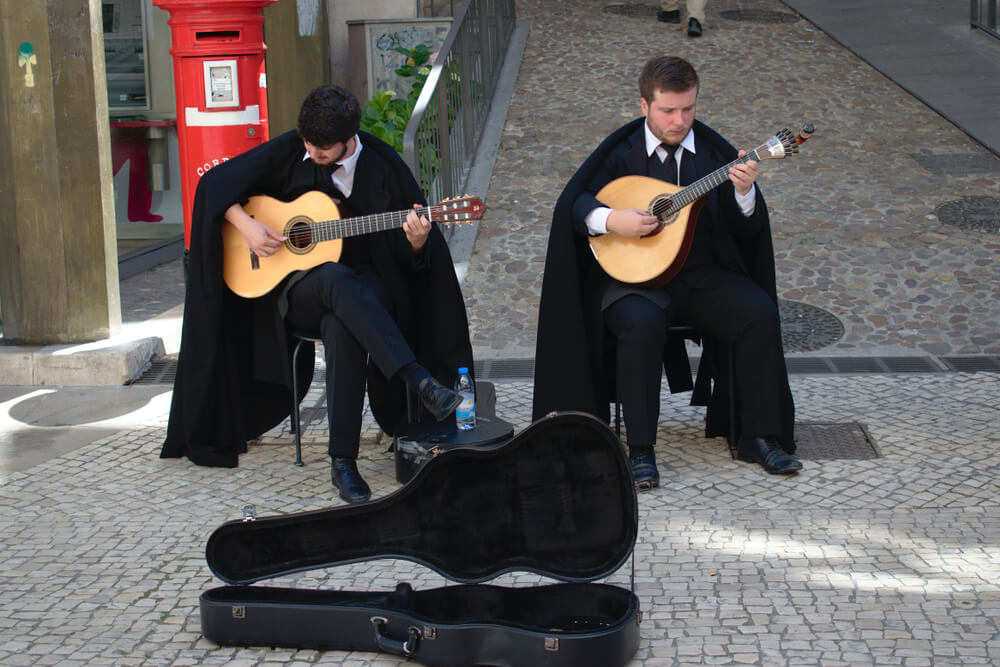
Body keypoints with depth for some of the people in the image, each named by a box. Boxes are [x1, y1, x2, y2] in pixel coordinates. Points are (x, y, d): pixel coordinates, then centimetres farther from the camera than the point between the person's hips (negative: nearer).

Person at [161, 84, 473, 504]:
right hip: (297, 287, 1)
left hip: (366, 286, -1)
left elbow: (413, 261, 0)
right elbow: (215, 182, 6)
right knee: (336, 277, -38)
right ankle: (418, 380, -48)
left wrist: (416, 243, -23)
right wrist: (245, 225, -9)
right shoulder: (288, 153, 1)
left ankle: (343, 461, -35)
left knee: (340, 328, -38)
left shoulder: (383, 168, -1)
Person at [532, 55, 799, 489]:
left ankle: (758, 437, -9)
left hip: (706, 275, 3)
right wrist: (611, 220, -19)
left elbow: (748, 230, 1)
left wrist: (744, 192, -20)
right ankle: (640, 450, -24)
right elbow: (572, 202, -1)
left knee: (761, 314, -22)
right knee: (641, 325, -34)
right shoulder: (621, 152, 3)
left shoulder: (714, 152, 6)